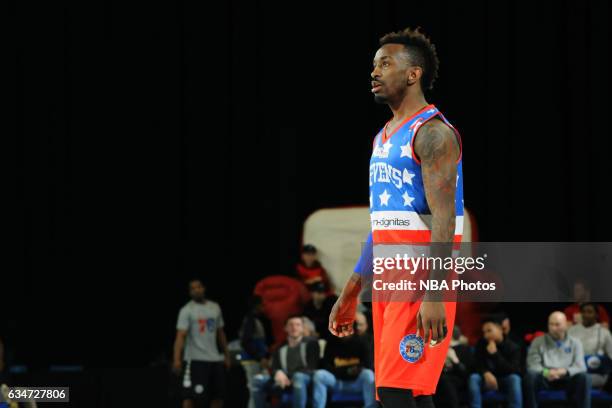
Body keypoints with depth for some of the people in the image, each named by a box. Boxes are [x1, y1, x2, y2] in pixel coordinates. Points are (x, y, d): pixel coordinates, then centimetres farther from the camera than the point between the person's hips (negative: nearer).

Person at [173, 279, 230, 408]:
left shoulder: (215, 308, 12)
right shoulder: (187, 310, -6)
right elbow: (180, 336, -16)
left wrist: (226, 355, 17)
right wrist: (177, 359, -28)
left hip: (215, 359, 6)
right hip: (195, 359, -6)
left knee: (219, 396, 8)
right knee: (190, 396, -9)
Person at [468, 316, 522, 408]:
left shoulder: (513, 347, -10)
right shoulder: (481, 344, -1)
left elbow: (512, 370, -21)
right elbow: (477, 365, -5)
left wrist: (495, 354, -28)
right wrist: (486, 374, -28)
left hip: (505, 381, -2)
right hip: (488, 380, 2)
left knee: (514, 379, -35)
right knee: (473, 378, -29)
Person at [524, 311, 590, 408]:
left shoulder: (574, 343, 11)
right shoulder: (538, 342, 9)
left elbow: (580, 367, -1)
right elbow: (532, 365, -3)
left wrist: (565, 371, -23)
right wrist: (545, 372, -25)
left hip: (566, 379, 1)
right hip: (545, 378, -1)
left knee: (584, 377, -30)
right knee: (530, 376, -33)